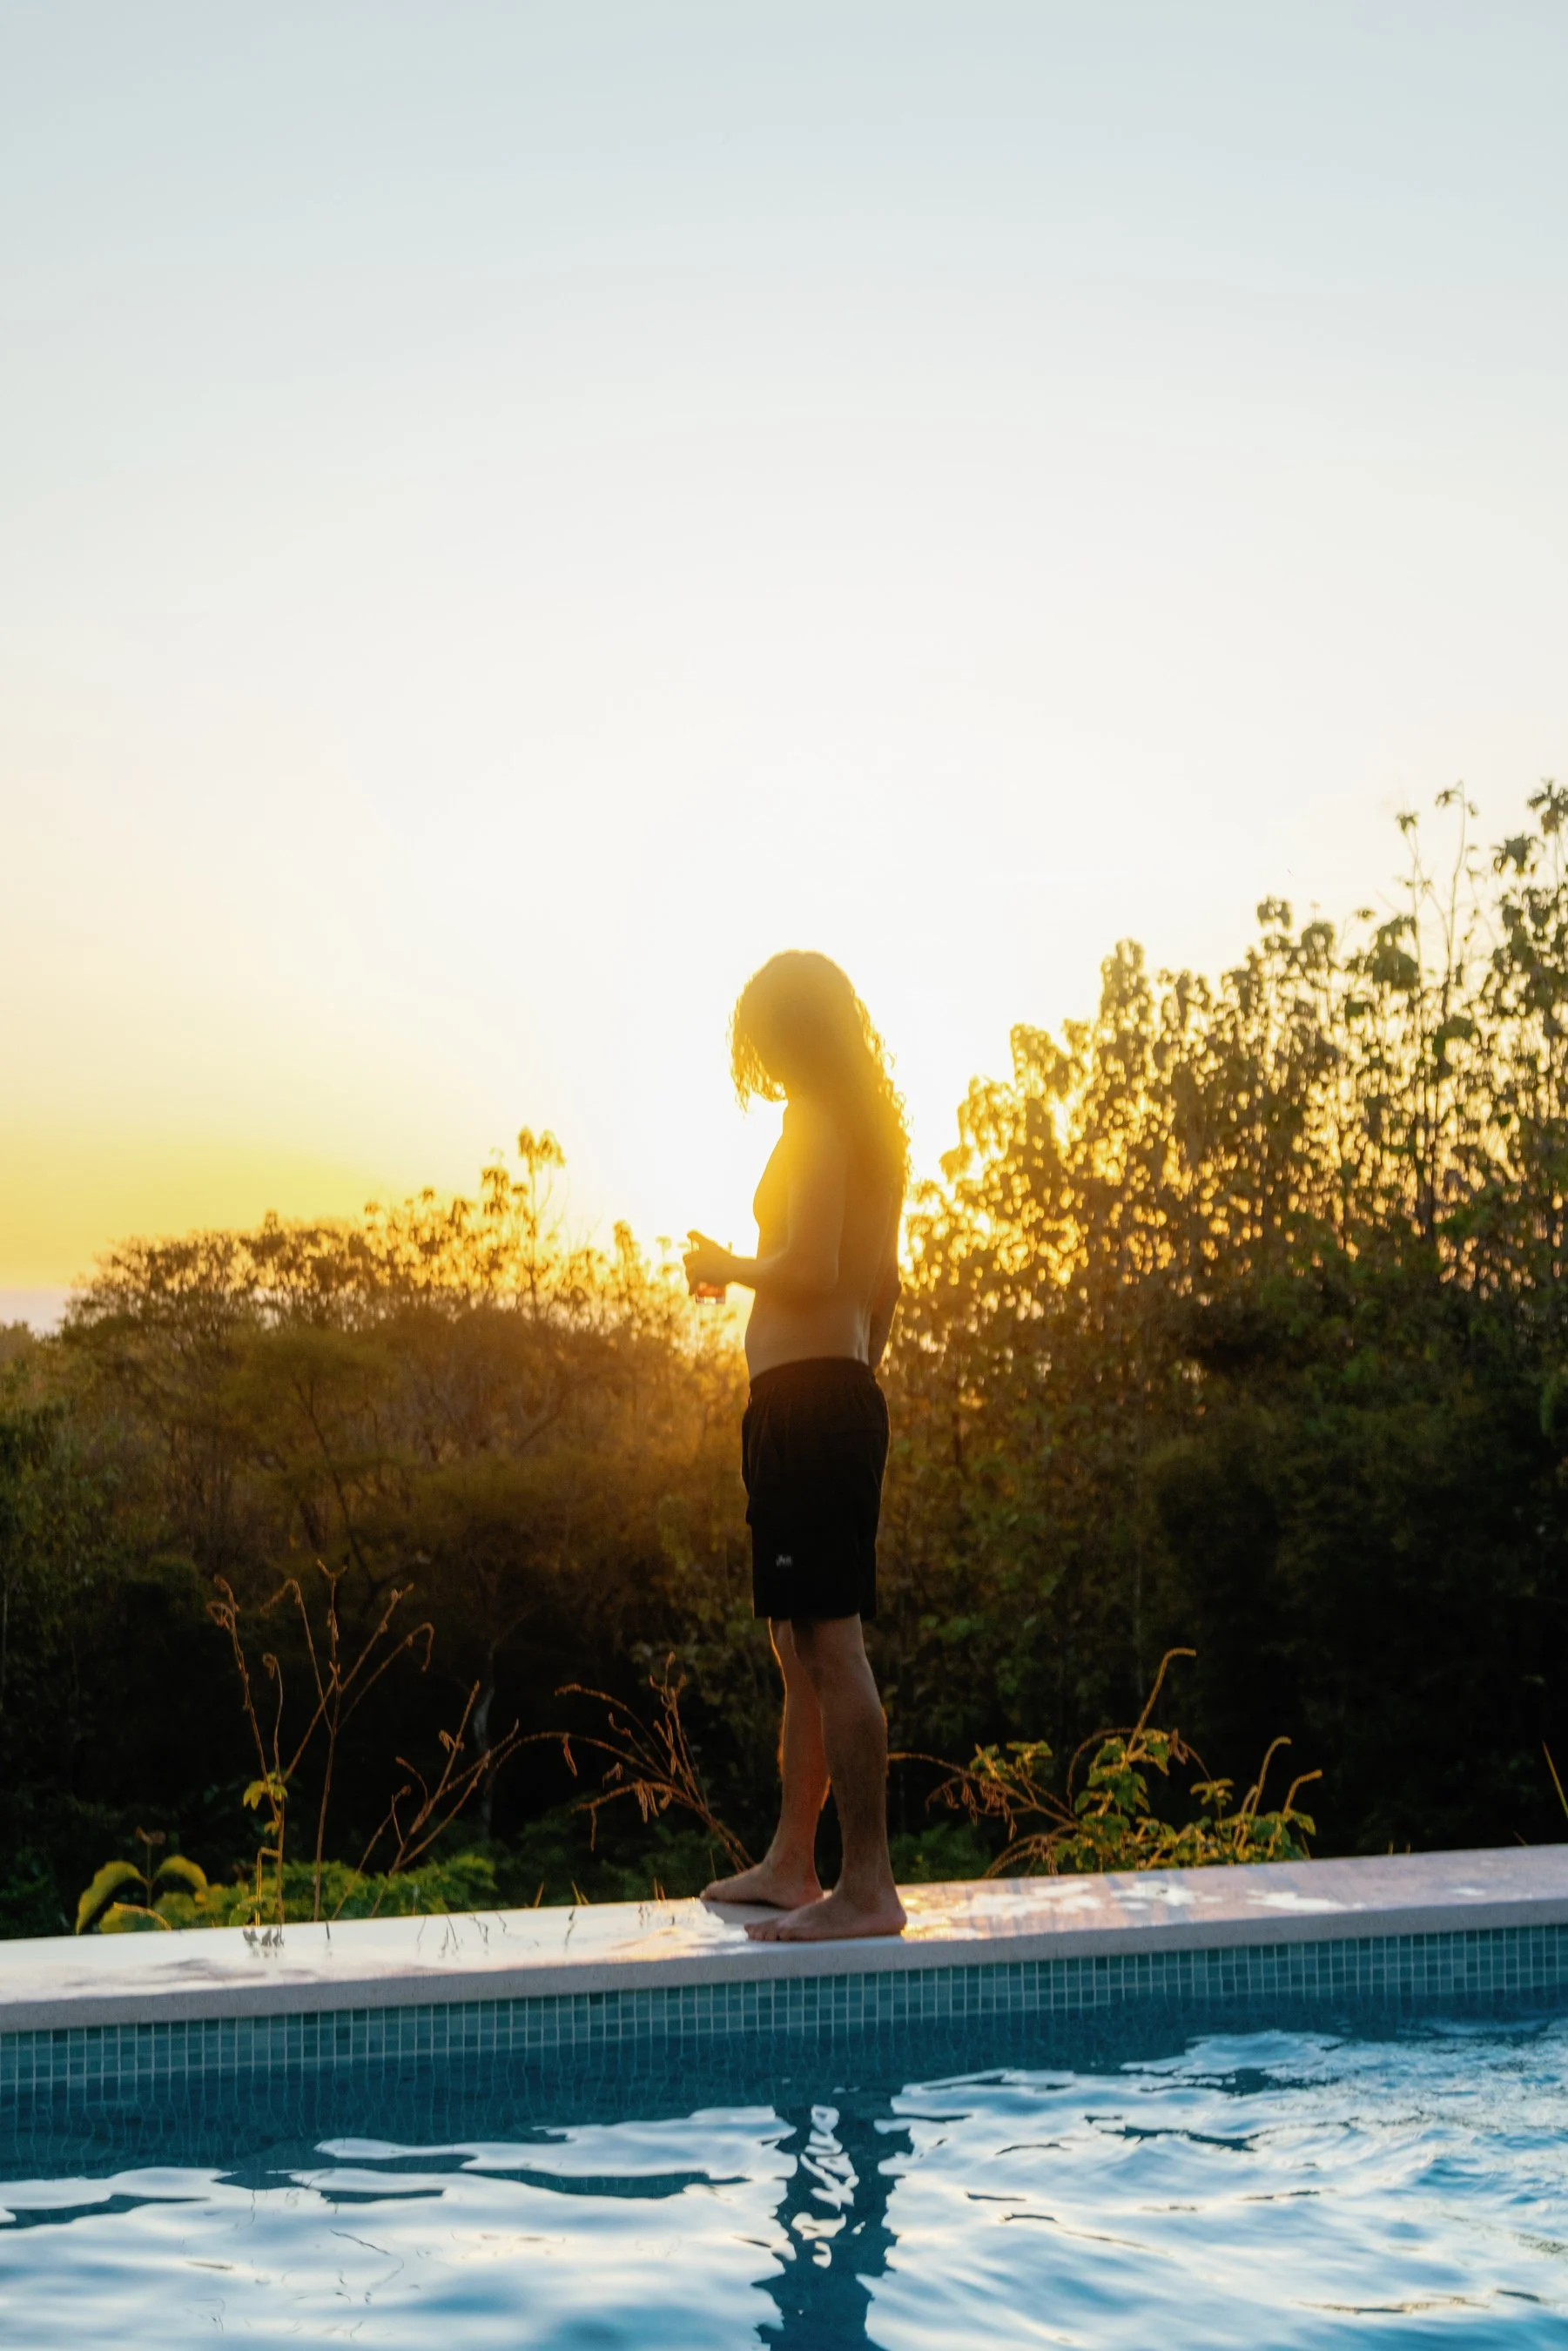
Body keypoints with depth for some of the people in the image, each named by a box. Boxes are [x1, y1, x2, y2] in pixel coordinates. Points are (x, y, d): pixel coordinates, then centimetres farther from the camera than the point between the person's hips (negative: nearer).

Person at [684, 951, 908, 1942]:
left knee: (829, 1641, -8)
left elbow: (809, 1271, -21)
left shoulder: (817, 1125, -11)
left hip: (805, 1401, -10)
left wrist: (725, 1265, -4)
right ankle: (791, 1863, 26)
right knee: (805, 1643, 16)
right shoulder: (879, 1132, 17)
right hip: (848, 1394, 10)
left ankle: (870, 1888, -5)